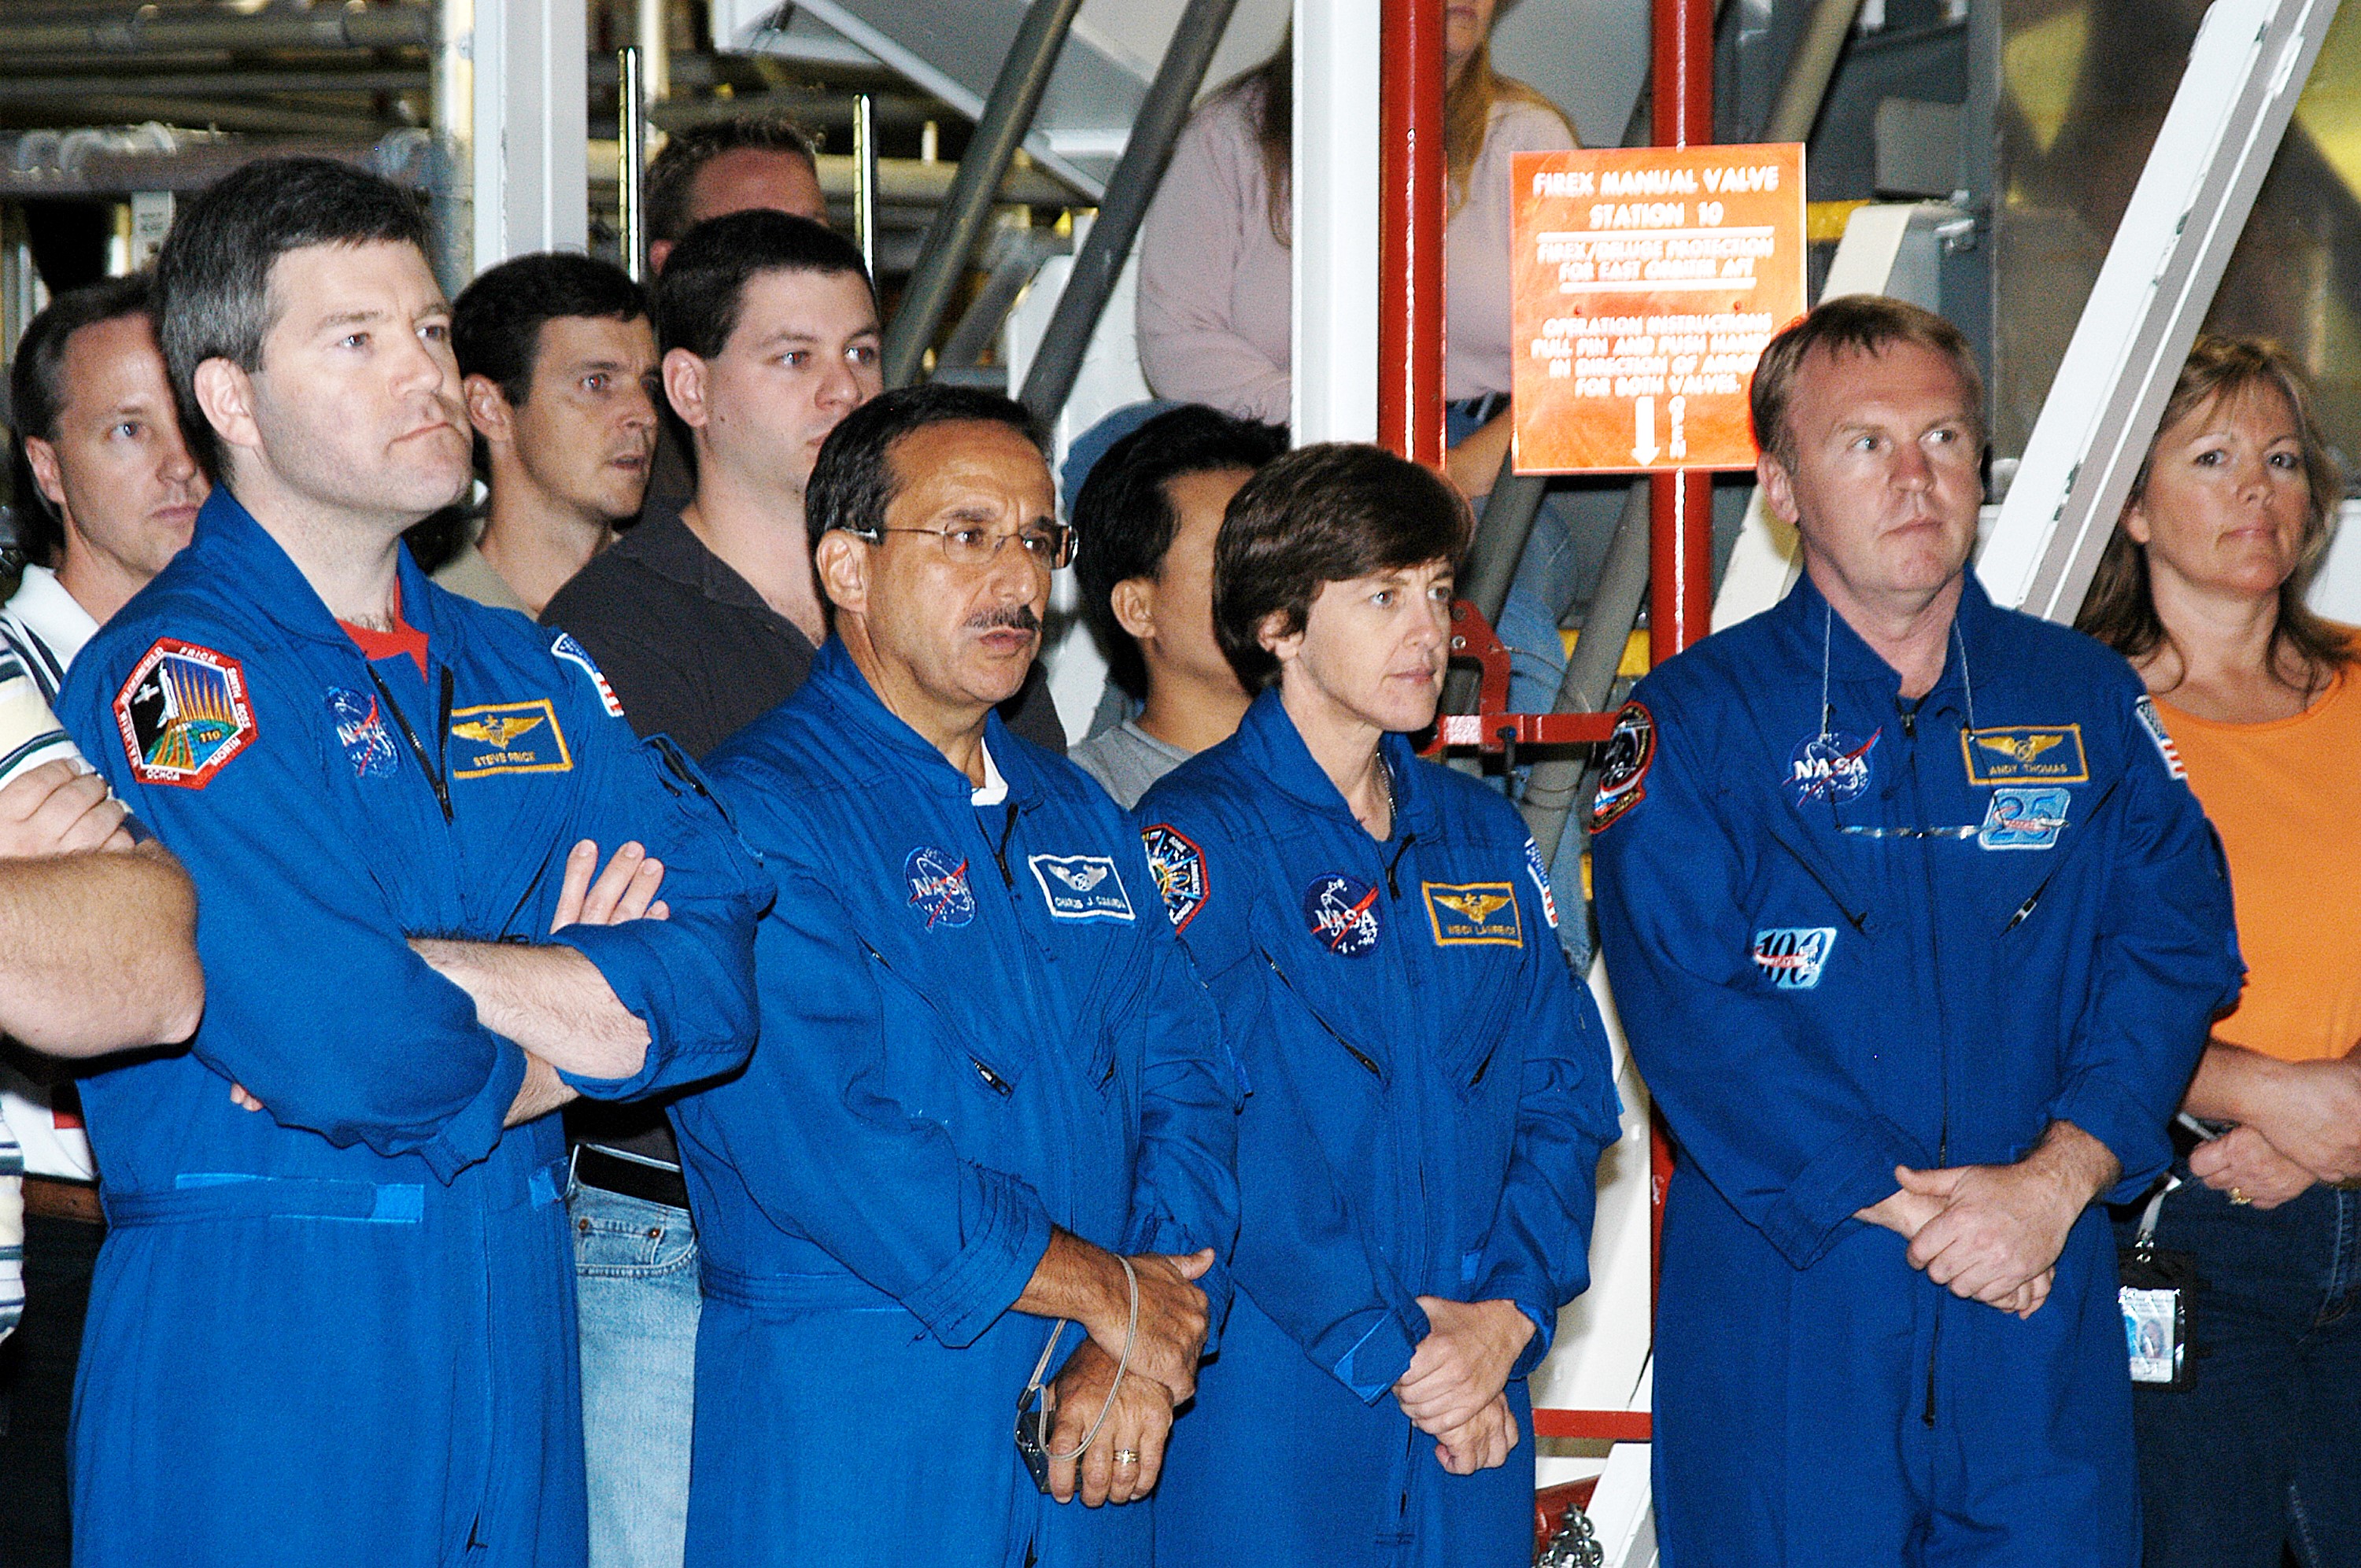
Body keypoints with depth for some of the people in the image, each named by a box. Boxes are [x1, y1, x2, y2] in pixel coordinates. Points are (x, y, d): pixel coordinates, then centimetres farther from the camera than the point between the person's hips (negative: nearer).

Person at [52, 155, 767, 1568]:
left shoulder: (524, 669, 13)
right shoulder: (170, 677, -9)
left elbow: (716, 977, -1)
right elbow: (336, 1050, -21)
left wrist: (418, 973, -13)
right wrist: (560, 1041, -3)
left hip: (513, 1333, 6)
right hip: (258, 1347, -6)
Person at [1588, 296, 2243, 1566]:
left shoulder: (2087, 700, 10)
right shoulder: (1694, 721, 0)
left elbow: (2176, 946, 2)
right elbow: (1687, 1007, -9)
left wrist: (2057, 1179, -13)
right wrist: (1905, 1207, -15)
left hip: (2043, 1310, 2)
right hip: (1783, 1304, -2)